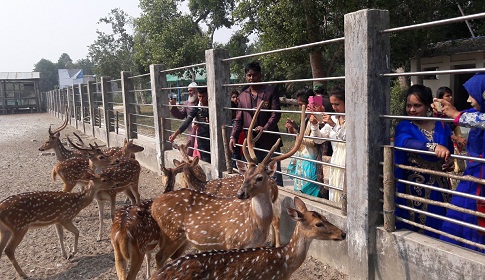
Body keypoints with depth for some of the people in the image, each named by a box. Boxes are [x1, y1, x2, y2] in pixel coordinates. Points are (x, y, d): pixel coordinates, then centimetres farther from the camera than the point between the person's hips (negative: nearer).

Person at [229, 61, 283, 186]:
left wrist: (265, 128, -20)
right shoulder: (243, 95, 11)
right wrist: (233, 136, -2)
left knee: (274, 175, 2)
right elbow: (239, 119, 11)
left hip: (269, 140, -3)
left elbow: (276, 113, -6)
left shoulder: (271, 90, 0)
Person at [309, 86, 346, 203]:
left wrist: (334, 125, -26)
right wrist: (314, 125, -6)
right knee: (335, 196, 10)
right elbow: (318, 139, 11)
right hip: (336, 164, 6)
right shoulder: (333, 118, 11)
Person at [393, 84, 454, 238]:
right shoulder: (404, 126, -4)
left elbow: (450, 152, 17)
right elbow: (407, 142, -27)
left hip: (439, 186, 3)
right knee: (415, 226, 3)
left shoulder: (441, 127, 5)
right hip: (415, 187, -3)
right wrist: (434, 146, -43)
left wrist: (450, 162, -7)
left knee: (438, 225, 10)